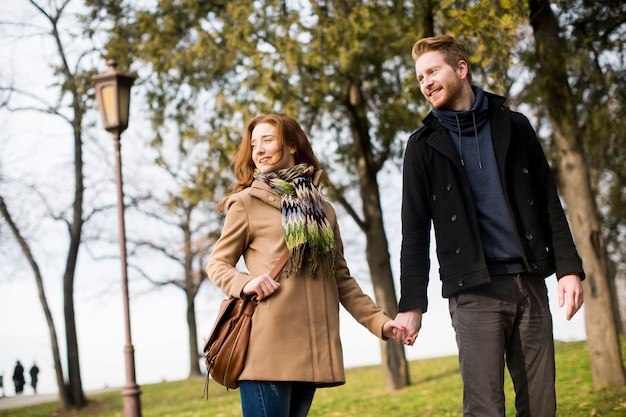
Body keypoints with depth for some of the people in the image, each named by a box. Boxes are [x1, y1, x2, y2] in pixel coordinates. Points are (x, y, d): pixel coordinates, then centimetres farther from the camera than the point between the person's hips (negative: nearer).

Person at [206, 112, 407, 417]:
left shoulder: (322, 209, 19)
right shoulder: (246, 202, 7)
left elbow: (341, 278, 20)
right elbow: (217, 264, 9)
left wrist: (378, 321, 10)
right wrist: (245, 283, -13)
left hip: (314, 347, 4)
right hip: (267, 344, -4)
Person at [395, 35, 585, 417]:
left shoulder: (513, 126, 11)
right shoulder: (424, 145, 7)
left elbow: (549, 203, 10)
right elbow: (415, 231, 4)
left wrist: (569, 268, 0)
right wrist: (411, 303, -3)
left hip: (530, 284, 2)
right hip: (474, 291, -2)